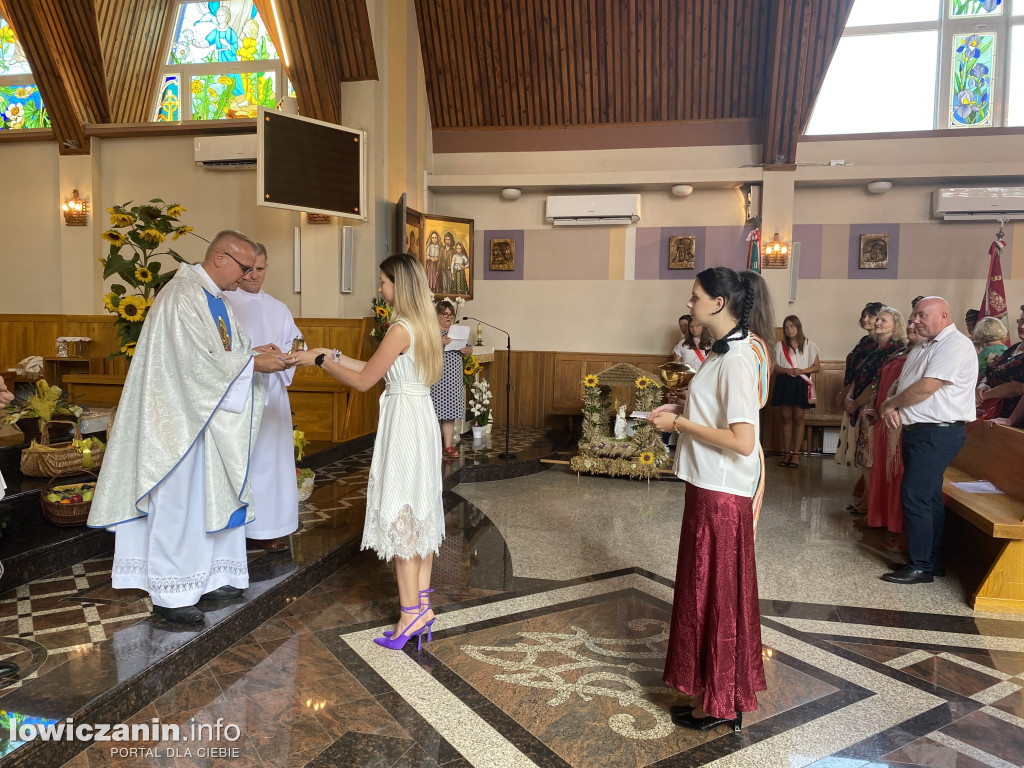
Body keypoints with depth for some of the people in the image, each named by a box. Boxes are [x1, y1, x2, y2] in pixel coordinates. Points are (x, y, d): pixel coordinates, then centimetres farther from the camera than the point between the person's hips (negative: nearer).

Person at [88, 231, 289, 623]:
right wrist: (253, 362, -18)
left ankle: (206, 577, 23)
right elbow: (198, 361, -22)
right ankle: (170, 594, 8)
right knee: (177, 501, -2)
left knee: (210, 498, 13)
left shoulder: (215, 298, 14)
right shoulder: (183, 296, -17)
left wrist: (258, 354, -1)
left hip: (208, 417, 10)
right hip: (180, 417, -10)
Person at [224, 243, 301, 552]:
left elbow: (296, 346, 8)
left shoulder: (278, 310, 15)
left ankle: (264, 528, 12)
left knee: (268, 457, 4)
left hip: (270, 396, 4)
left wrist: (279, 354, -14)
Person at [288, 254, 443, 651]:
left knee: (398, 513, -3)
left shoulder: (401, 328, -17)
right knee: (420, 511, 12)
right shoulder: (422, 324, 11)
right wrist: (332, 355, 14)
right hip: (420, 419, 10)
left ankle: (411, 612, 2)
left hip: (403, 421, -10)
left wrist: (319, 360, -4)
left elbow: (364, 381, -14)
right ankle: (422, 604, 20)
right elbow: (377, 370, 15)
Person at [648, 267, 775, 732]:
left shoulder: (738, 358, -21)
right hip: (710, 485, 10)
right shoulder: (728, 348, 9)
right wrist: (680, 409, 6)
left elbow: (741, 441, -28)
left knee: (714, 589, 4)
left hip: (721, 492, -10)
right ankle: (720, 691, 36)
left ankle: (719, 702, 23)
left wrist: (680, 423, -20)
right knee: (709, 585, 19)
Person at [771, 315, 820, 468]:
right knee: (786, 418, 2)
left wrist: (800, 371, -13)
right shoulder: (779, 345, 11)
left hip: (801, 384, -2)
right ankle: (787, 453, 7)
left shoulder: (808, 345, 6)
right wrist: (787, 370, -14)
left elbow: (817, 367, 3)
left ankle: (796, 454, 2)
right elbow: (774, 366, 5)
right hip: (783, 384, 2)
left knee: (798, 418, -1)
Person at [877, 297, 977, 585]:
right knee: (928, 497, 14)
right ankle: (934, 561, 24)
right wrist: (891, 407, -5)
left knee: (915, 496, -10)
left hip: (938, 433, -9)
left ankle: (921, 566, -2)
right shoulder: (921, 347, 17)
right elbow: (901, 386, 16)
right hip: (917, 430, 9)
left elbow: (926, 388, -22)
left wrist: (890, 404, -8)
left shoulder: (956, 345, -13)